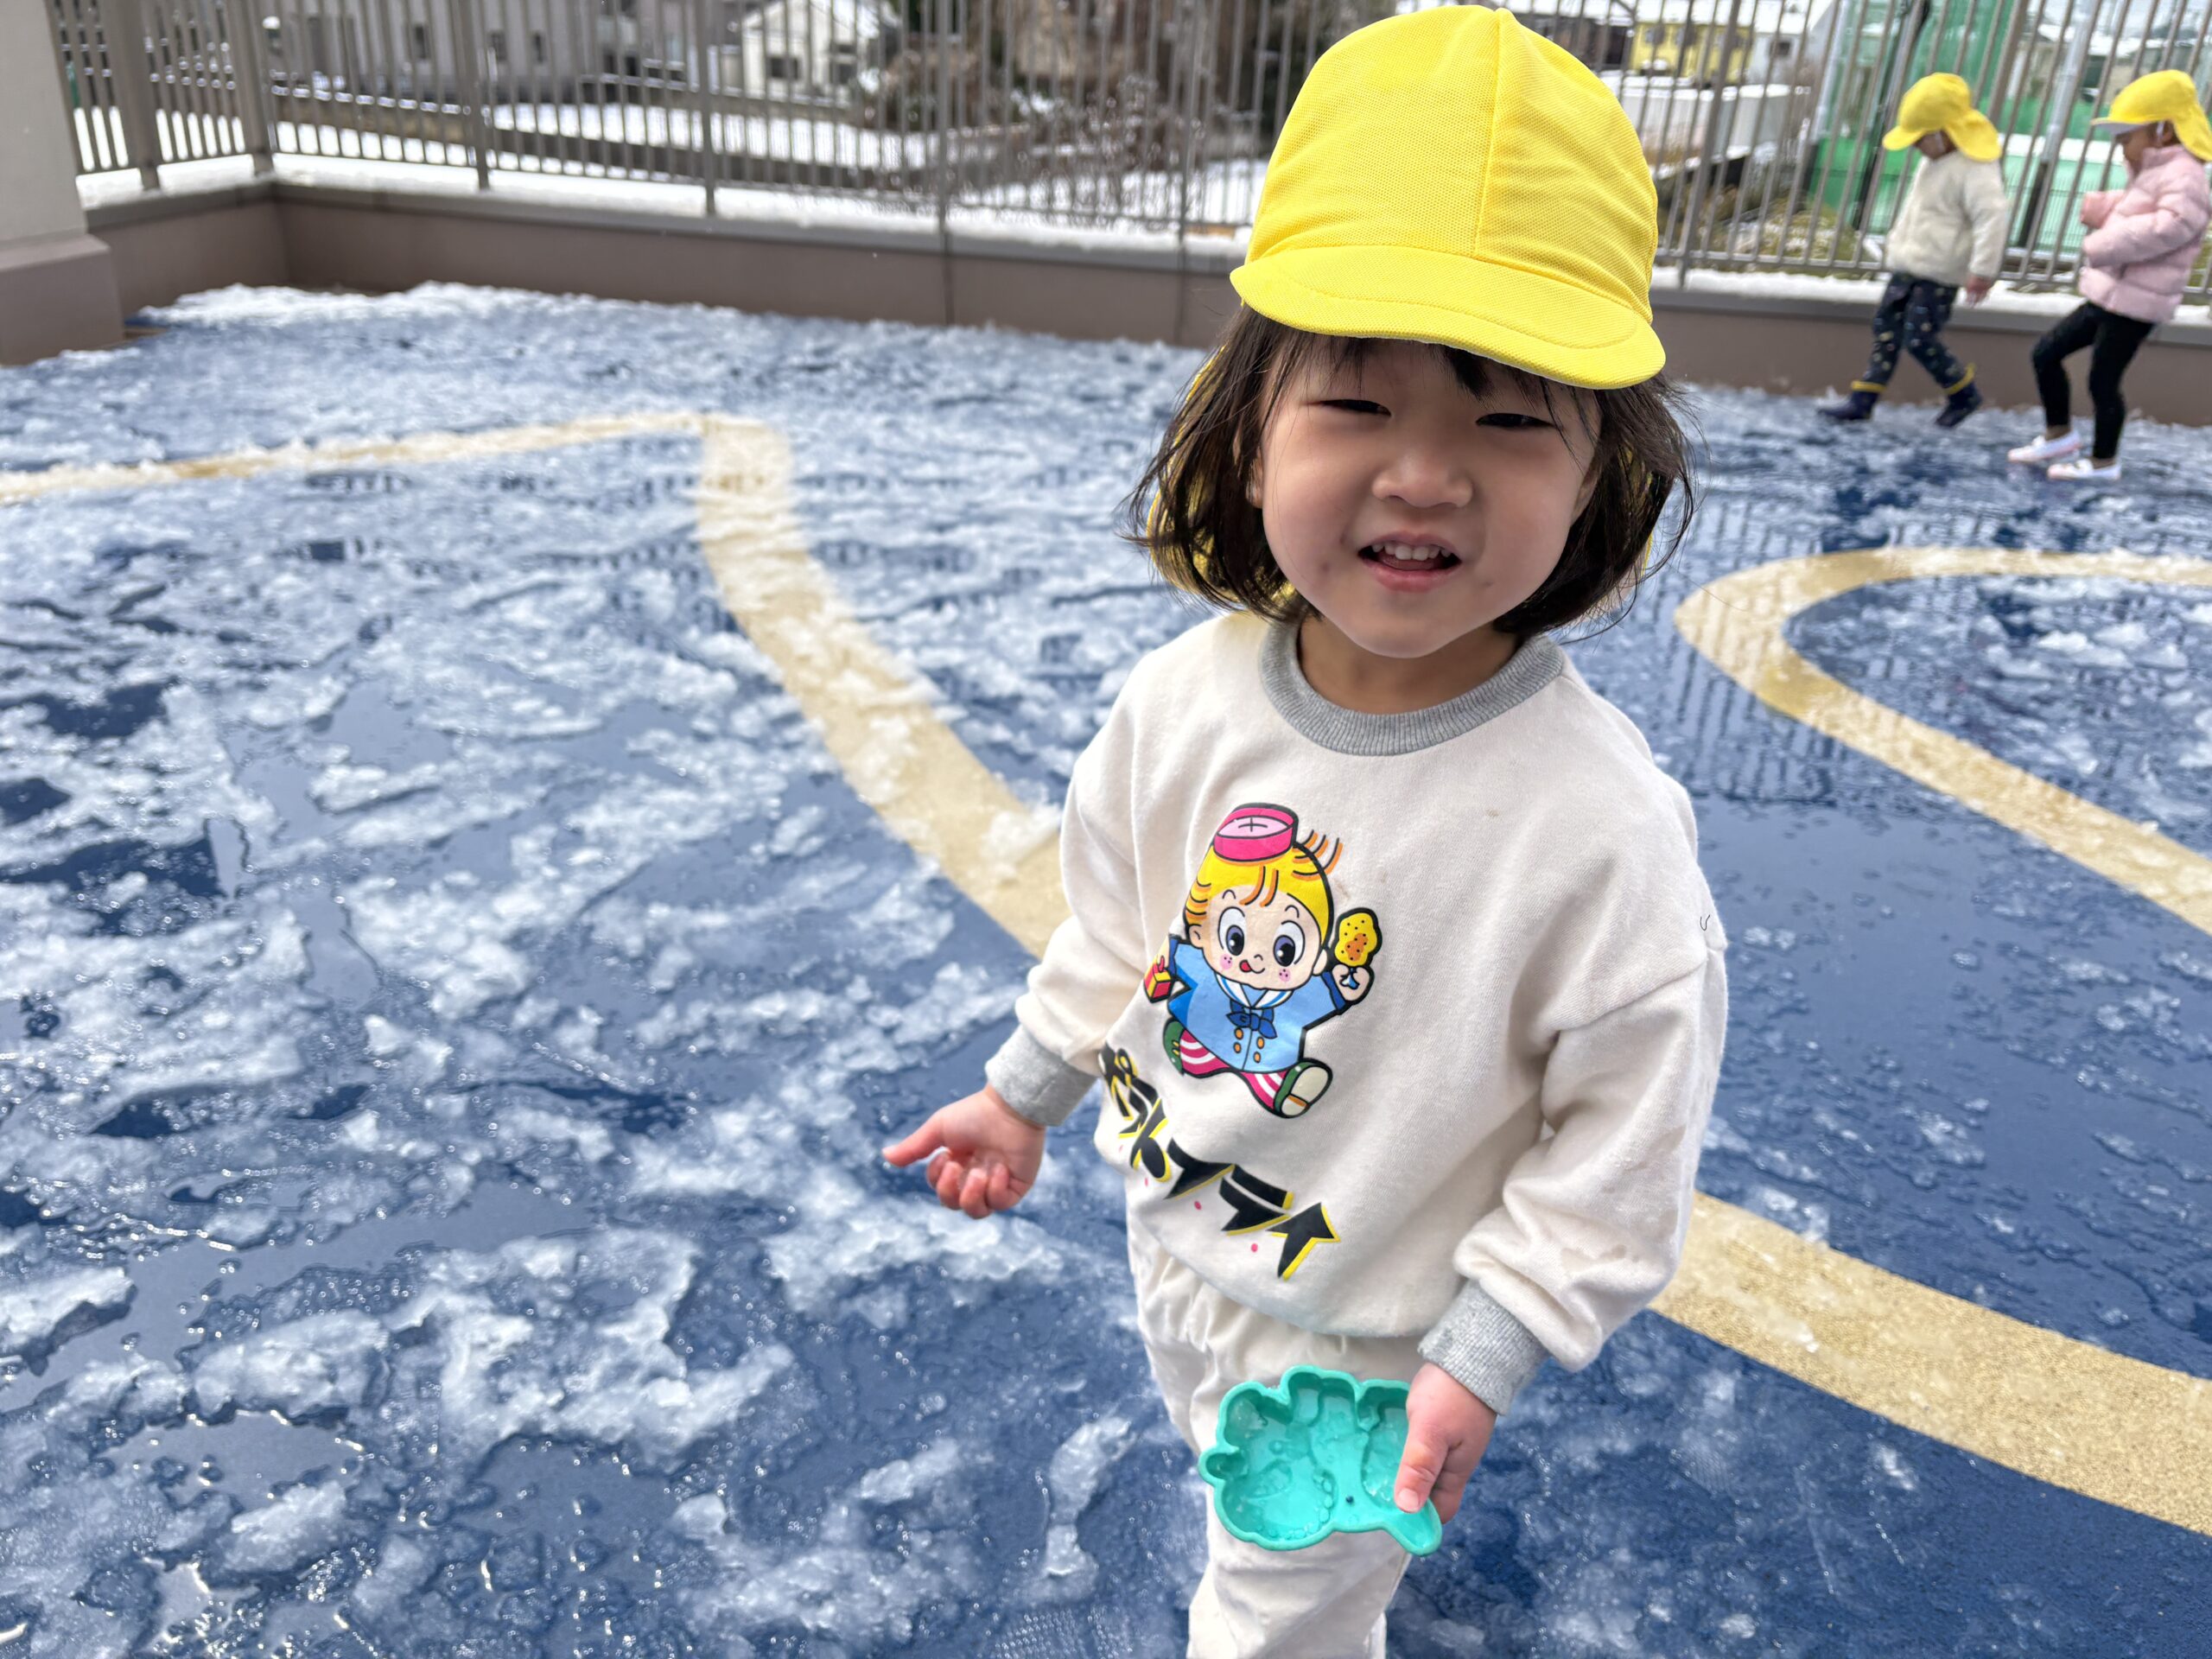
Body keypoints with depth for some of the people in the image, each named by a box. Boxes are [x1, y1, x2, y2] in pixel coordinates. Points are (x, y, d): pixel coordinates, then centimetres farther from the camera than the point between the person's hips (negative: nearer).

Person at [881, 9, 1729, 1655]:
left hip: (1367, 1333, -5)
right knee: (1221, 1455, 36)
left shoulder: (1602, 826, -33)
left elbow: (1621, 1145, -20)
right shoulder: (1183, 697, -19)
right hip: (1175, 1230, 6)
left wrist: (1485, 1357, -16)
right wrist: (1026, 1090, 10)